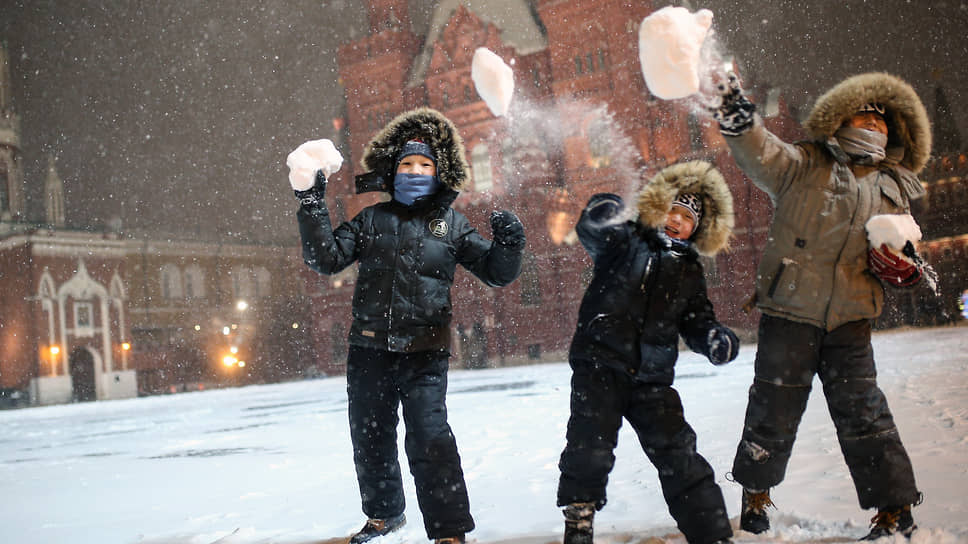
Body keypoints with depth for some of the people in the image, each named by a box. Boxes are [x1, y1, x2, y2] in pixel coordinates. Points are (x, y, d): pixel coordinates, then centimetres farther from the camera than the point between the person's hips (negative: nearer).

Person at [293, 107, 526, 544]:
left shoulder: (452, 225, 4)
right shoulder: (372, 219, 7)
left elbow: (496, 272, 6)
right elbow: (326, 258, 1)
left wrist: (509, 244, -14)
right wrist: (312, 205, -7)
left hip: (424, 352, -3)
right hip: (369, 349, 3)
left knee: (429, 438, -16)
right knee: (369, 437, 16)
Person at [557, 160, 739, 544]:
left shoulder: (689, 272, 13)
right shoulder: (626, 242, 0)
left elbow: (697, 323, 13)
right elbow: (592, 232, -18)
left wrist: (715, 340, -8)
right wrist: (602, 217, -40)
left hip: (652, 379, 4)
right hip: (600, 366, -4)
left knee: (678, 455, 4)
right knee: (591, 446, -15)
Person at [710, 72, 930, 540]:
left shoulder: (893, 192, 15)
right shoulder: (806, 166, 2)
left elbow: (905, 255, 23)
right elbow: (763, 155, -18)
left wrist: (904, 269, -2)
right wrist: (740, 123, -40)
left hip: (850, 322, 3)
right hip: (789, 312, -3)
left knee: (863, 414, 2)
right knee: (775, 410, 5)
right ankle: (756, 491, 27)